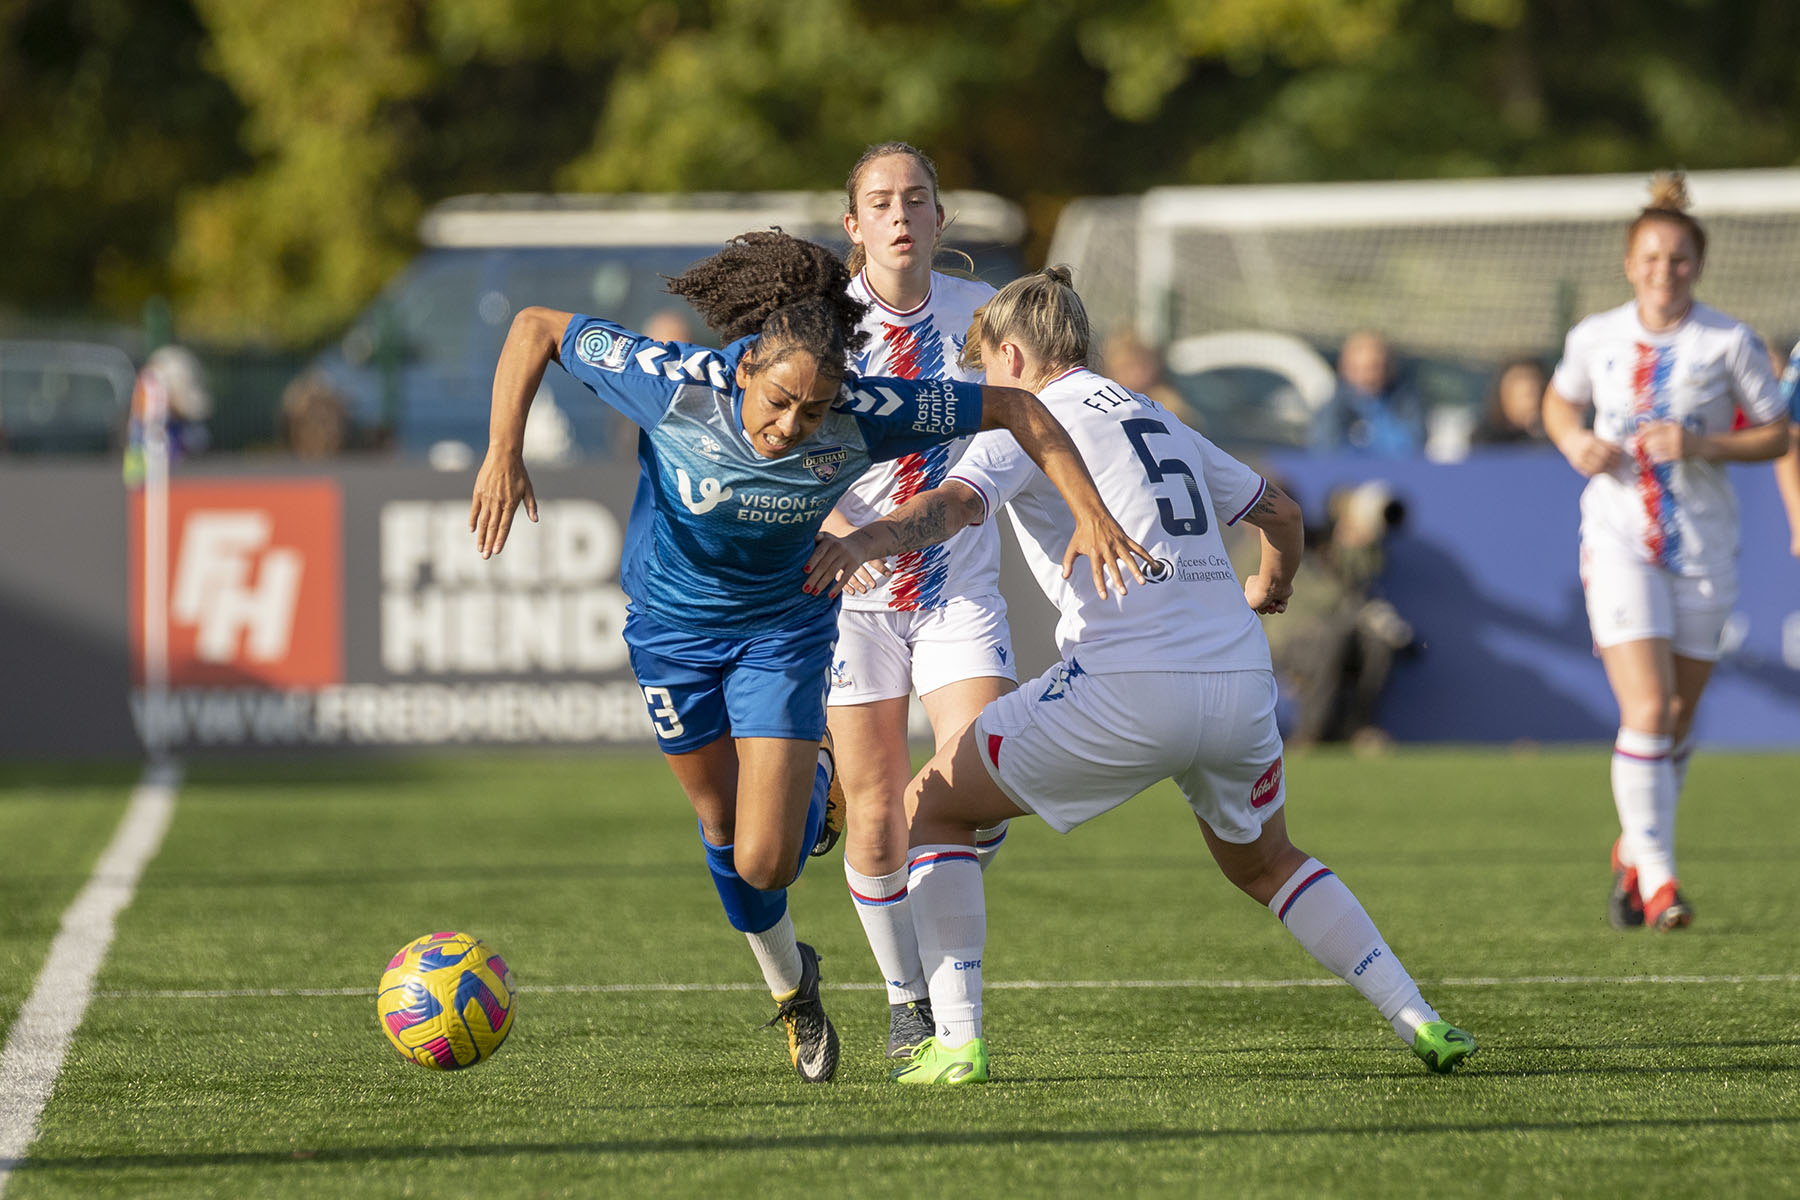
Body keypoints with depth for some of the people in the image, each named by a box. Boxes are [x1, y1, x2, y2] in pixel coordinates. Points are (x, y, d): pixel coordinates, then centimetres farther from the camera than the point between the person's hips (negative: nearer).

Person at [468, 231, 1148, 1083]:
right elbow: (537, 328, -20)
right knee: (724, 833, 14)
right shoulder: (674, 384, -32)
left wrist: (1090, 512, -29)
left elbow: (1014, 407, -22)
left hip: (783, 629, -1)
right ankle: (790, 988, 43)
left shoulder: (858, 414, -31)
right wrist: (504, 455, -30)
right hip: (671, 622, 1)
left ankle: (814, 783, 27)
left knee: (765, 863, -10)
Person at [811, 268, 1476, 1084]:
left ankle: (956, 1041, -1)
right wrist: (1267, 590, 58)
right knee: (1263, 862, 31)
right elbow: (1279, 511, 36)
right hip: (1241, 679, 7)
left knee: (933, 808, 9)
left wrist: (858, 544, -34)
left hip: (1129, 690, -7)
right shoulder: (1160, 423, 25)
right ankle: (1420, 1022, 19)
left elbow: (957, 502, -17)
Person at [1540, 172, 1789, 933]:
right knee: (1646, 708, -16)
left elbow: (1775, 435, 0)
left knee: (1679, 715, 10)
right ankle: (1655, 875, -14)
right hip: (1619, 541, -1)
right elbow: (1559, 403, 18)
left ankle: (1634, 850, 33)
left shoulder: (1730, 343, -5)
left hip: (1703, 547, 1)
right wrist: (1575, 443, -4)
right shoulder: (1594, 339, 0)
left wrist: (1704, 445, -17)